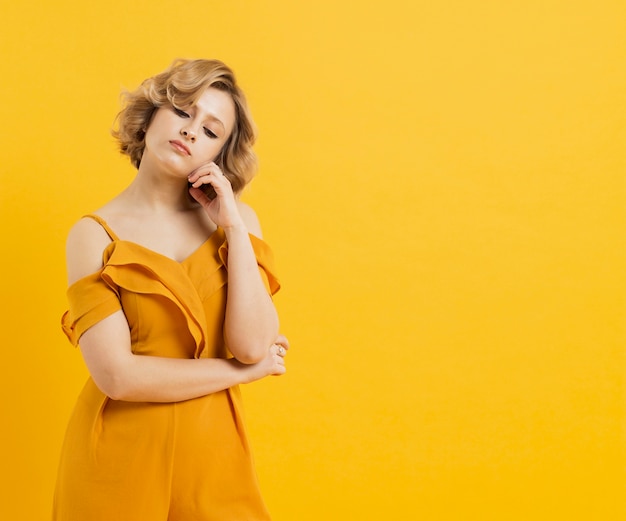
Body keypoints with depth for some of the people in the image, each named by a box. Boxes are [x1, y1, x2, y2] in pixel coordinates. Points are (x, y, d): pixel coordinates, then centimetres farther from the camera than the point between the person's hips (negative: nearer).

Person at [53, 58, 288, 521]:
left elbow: (253, 345, -11)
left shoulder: (237, 220, 1)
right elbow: (118, 375, -17)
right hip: (122, 456, -2)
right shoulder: (95, 235, -8)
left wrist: (233, 227, -12)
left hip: (213, 452, 3)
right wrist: (243, 371, -10)